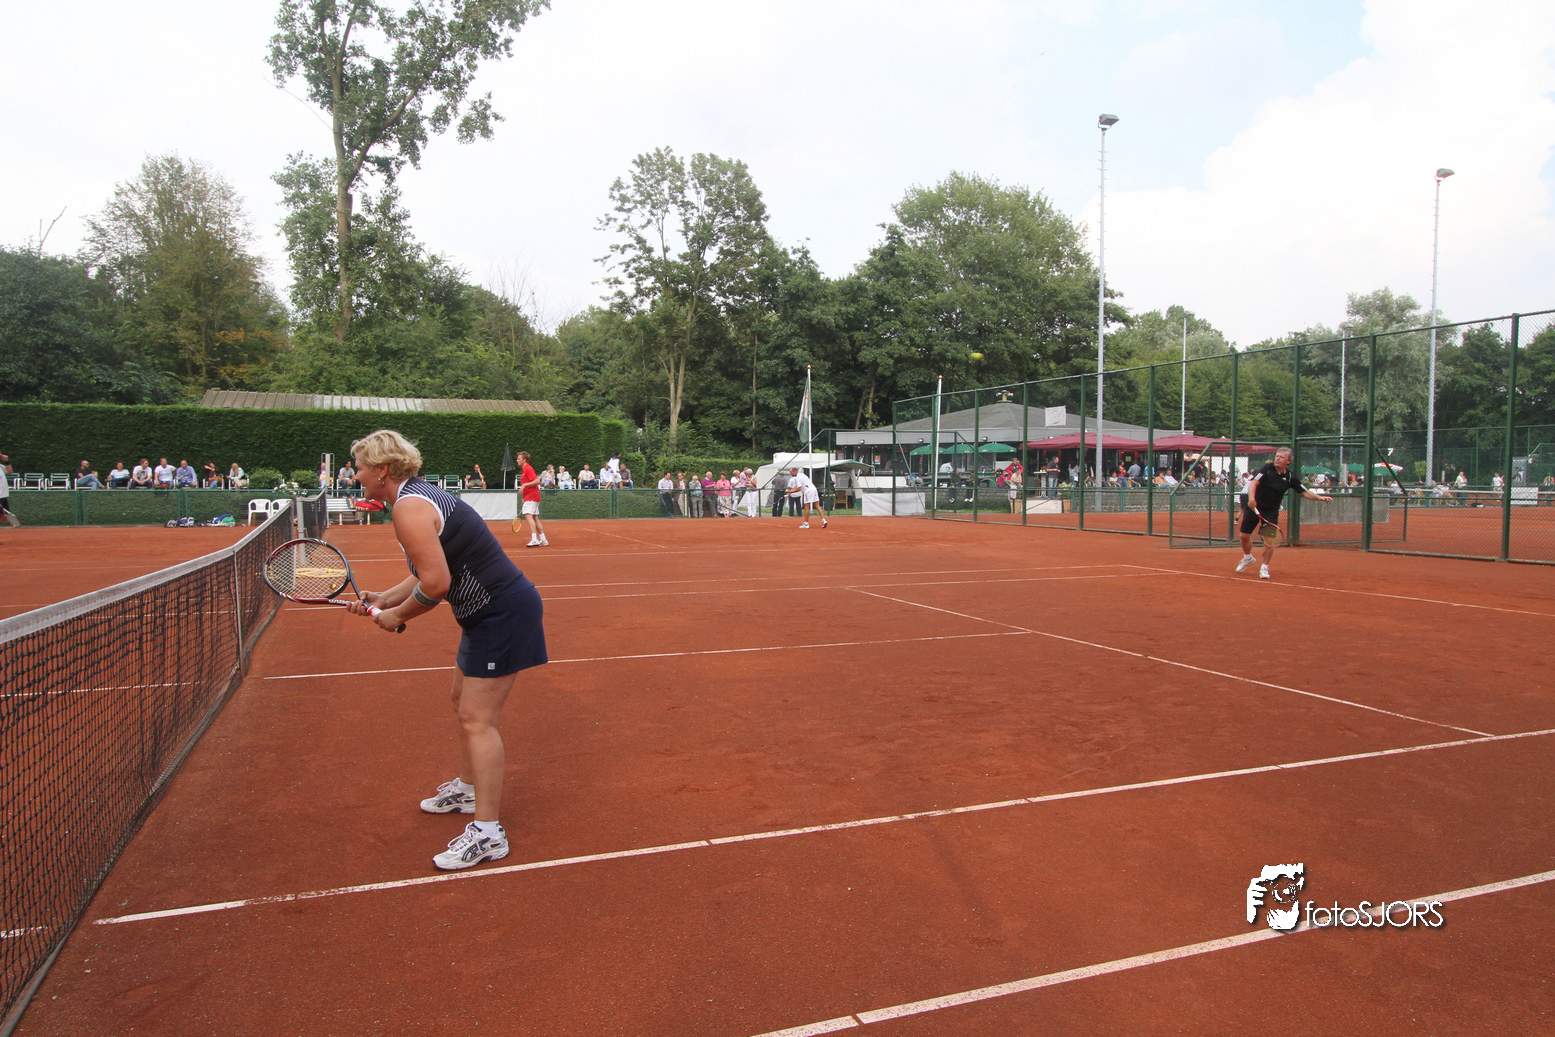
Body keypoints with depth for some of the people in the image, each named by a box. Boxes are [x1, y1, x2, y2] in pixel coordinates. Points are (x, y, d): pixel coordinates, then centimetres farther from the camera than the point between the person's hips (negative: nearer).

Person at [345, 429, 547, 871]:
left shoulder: (410, 507, -19)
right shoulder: (421, 496, 13)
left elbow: (436, 584, -25)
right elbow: (432, 574, 19)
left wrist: (397, 615, -9)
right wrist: (382, 599, 14)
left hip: (504, 615, -11)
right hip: (489, 614, 11)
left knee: (477, 719, -8)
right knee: (464, 700, 24)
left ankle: (487, 833, -2)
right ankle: (467, 788, 44)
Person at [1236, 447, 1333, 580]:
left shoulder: (1291, 477, -5)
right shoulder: (1267, 468, -11)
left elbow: (1305, 493, 0)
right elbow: (1254, 483, -22)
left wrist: (1321, 497, -17)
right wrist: (1251, 497, -39)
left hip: (1271, 511, 1)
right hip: (1254, 507, 0)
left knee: (1269, 540, -8)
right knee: (1244, 536, 5)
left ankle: (1264, 568, 9)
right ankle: (1248, 558, 33)